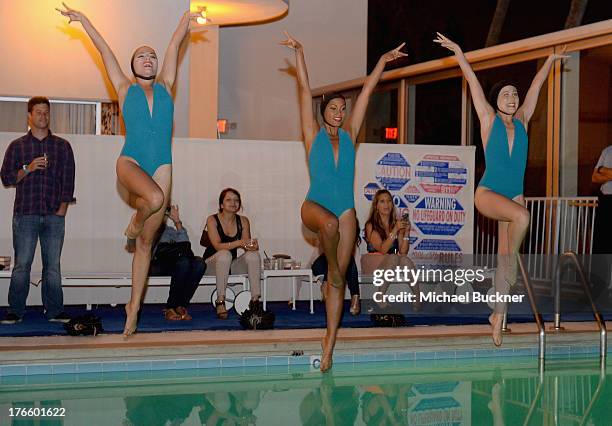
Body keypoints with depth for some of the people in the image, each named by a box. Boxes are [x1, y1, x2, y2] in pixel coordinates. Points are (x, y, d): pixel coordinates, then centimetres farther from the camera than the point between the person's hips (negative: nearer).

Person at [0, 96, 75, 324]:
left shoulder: (62, 146, 12)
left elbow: (68, 180, 9)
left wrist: (62, 209, -1)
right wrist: (28, 169, -9)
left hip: (54, 216, 1)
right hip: (25, 215, -1)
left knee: (53, 265, 1)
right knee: (21, 265, -3)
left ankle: (54, 311, 6)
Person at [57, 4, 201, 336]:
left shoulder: (164, 86, 18)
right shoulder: (125, 89, 14)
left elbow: (175, 45, 20)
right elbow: (104, 49, 18)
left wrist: (188, 17, 21)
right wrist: (83, 19, 23)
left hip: (161, 167, 2)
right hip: (130, 161, -2)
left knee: (146, 243, 2)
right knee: (155, 198, -35)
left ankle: (134, 306, 8)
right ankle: (135, 222, 1)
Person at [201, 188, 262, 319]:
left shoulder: (243, 221, 4)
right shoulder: (212, 220, -8)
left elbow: (247, 246, -4)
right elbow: (217, 245, -22)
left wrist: (253, 246, -29)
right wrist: (239, 242, -36)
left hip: (232, 265, 4)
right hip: (212, 263, -4)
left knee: (253, 254, -24)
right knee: (225, 254, -36)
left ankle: (255, 300, -28)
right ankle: (220, 301, -35)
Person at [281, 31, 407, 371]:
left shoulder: (349, 135, 12)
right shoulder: (314, 135, 6)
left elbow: (367, 91, 13)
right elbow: (305, 90, 0)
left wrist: (383, 61, 16)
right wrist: (299, 53, -4)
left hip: (346, 211, 3)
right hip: (315, 205, -3)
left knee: (339, 280, -2)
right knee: (331, 222, -40)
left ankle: (330, 342, 1)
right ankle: (333, 267, -12)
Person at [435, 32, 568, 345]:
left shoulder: (521, 121, 9)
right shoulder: (489, 120, 0)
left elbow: (535, 87, 17)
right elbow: (472, 81, -1)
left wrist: (551, 59, 26)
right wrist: (458, 52, 1)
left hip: (514, 196, 4)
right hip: (487, 193, -4)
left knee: (505, 256, 2)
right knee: (522, 216, -34)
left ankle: (498, 315, 9)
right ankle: (512, 262, -11)